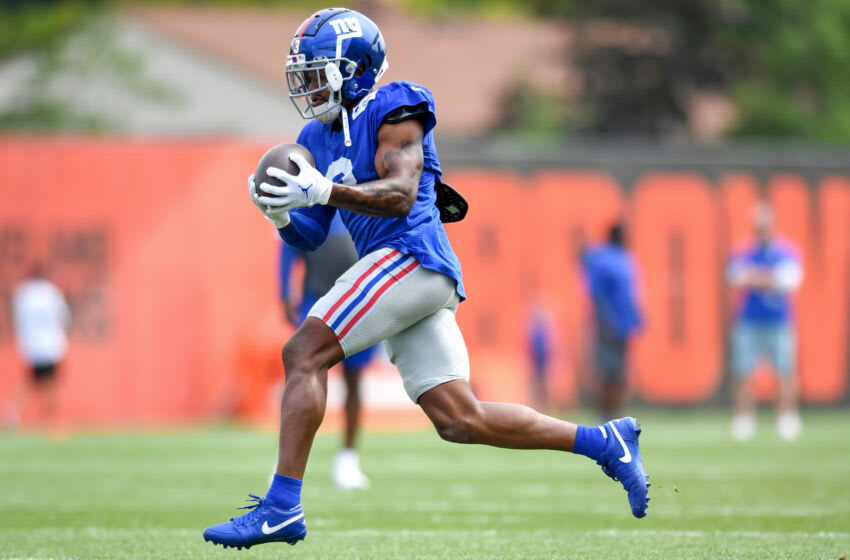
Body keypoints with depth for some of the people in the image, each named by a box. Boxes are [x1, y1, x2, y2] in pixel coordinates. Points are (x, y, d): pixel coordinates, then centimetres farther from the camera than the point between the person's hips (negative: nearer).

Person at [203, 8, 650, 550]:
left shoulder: (392, 113, -2)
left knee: (302, 353, -16)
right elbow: (310, 236, 20)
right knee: (459, 420, 3)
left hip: (411, 254, -9)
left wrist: (323, 190, -26)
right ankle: (604, 442, 10)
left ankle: (282, 505, -20)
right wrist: (282, 213, -1)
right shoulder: (318, 138, 23)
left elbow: (400, 195, -16)